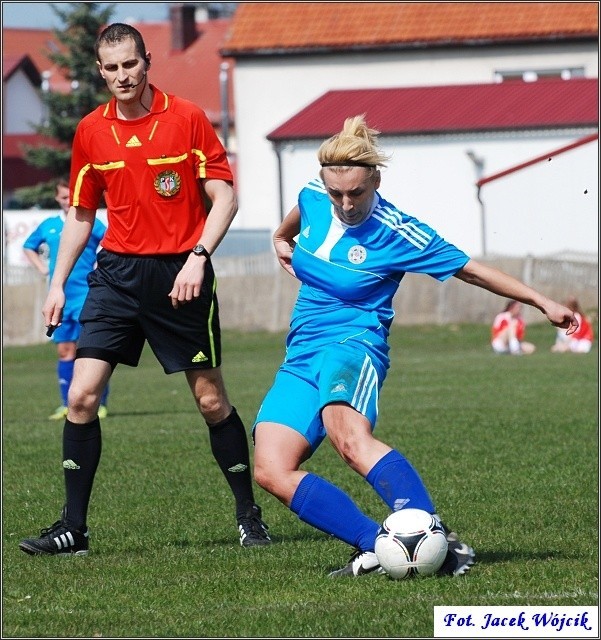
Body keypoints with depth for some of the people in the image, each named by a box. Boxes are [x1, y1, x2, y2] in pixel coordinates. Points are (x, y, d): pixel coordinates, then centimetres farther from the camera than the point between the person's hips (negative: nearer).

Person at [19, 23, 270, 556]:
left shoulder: (187, 118, -5)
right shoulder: (91, 131, 6)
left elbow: (224, 197, -6)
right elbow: (81, 213, 16)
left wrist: (198, 257, -19)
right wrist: (59, 283, 10)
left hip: (180, 275, -3)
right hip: (117, 273, 3)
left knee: (211, 400, 1)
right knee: (81, 396, -8)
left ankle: (249, 514, 18)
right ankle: (73, 527, -2)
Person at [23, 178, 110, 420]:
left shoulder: (91, 224, -3)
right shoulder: (48, 226, 11)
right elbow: (29, 247, 27)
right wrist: (42, 268, 13)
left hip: (86, 295, -5)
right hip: (59, 298, 5)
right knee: (65, 350, 7)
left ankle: (100, 403, -6)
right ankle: (67, 405, 14)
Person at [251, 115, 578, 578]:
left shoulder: (397, 233, -10)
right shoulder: (314, 197, 5)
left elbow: (470, 270, -2)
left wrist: (543, 302, -2)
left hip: (352, 347, -6)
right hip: (300, 358, 6)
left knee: (350, 437, -39)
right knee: (272, 471, -16)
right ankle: (374, 545, -21)